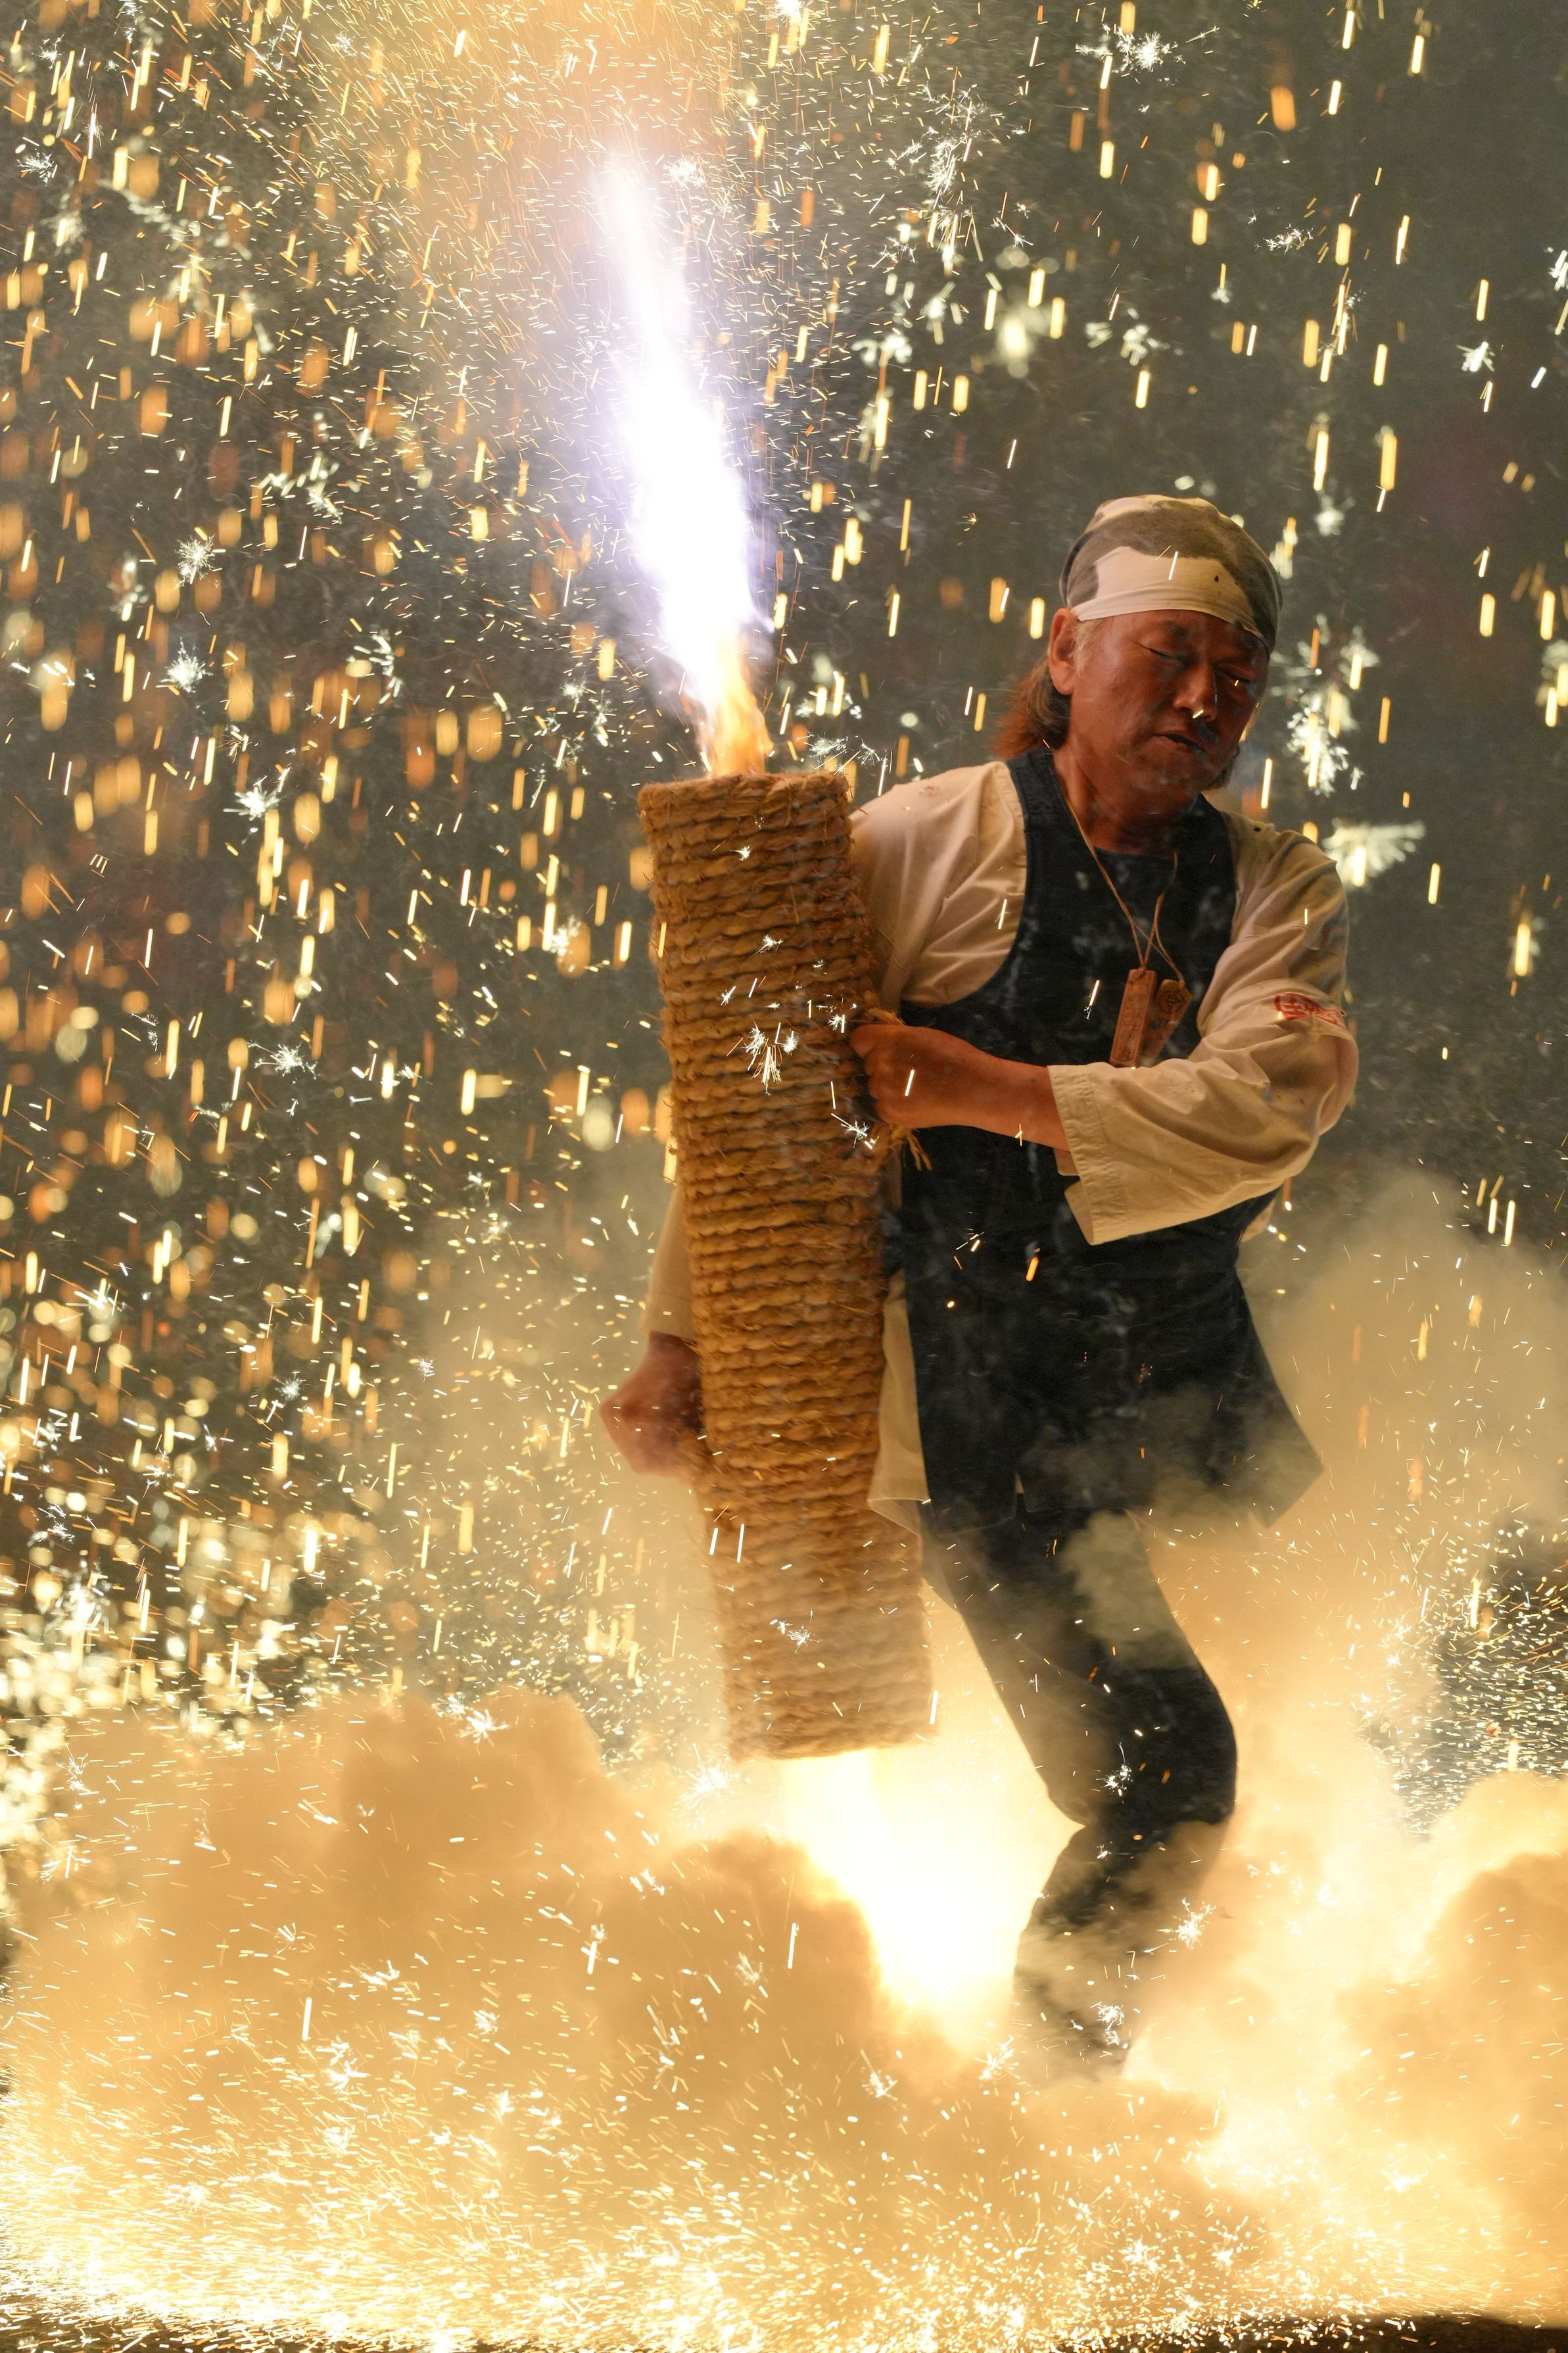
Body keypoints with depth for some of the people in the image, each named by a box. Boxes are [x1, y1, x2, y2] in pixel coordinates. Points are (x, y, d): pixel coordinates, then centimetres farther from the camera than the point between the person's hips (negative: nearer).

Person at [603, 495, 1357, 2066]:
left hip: (1195, 1385, 5)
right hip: (983, 1413, -5)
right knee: (1161, 1778, -14)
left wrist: (979, 1090, -25)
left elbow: (1265, 1108, -17)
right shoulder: (920, 848, -5)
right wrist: (683, 1339, -3)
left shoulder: (1277, 891, 3)